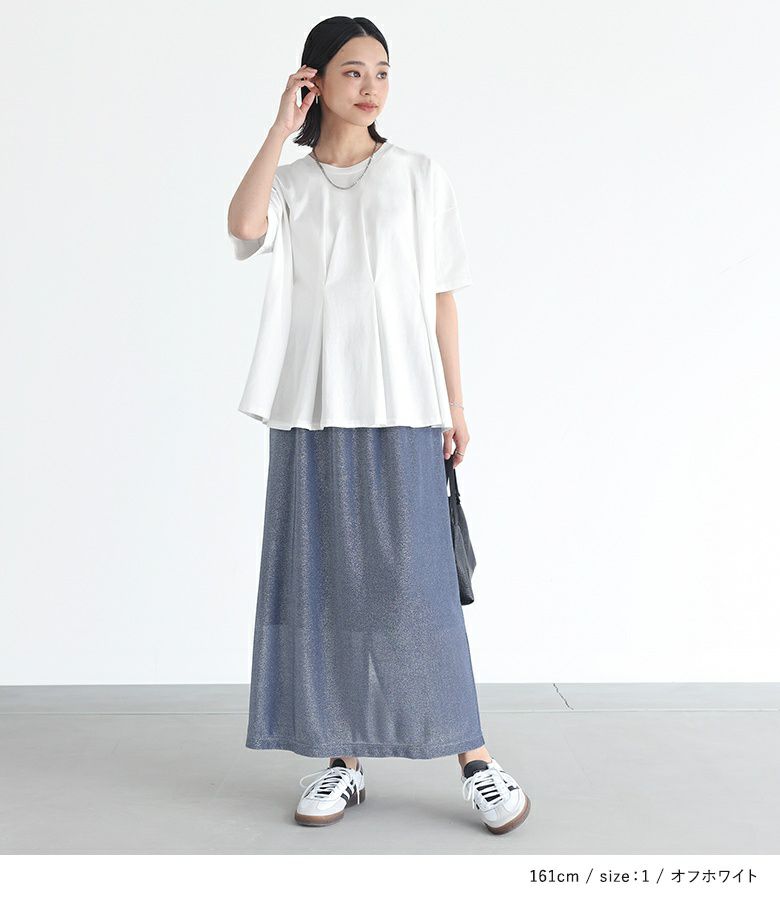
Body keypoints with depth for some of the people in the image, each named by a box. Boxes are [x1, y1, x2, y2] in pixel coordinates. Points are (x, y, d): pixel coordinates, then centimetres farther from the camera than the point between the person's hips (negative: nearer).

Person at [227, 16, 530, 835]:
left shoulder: (420, 178, 8)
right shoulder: (288, 185, 10)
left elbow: (440, 298, 6)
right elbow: (244, 226, -14)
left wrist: (455, 403, 2)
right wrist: (283, 125, -5)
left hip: (401, 409, -2)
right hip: (310, 411, 2)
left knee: (416, 583, -4)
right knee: (324, 584, 4)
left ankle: (475, 758, 8)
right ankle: (344, 761, 16)